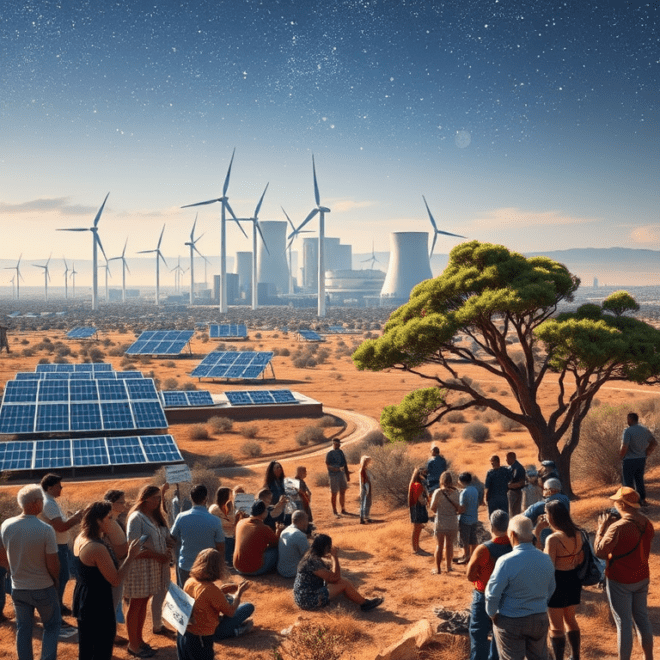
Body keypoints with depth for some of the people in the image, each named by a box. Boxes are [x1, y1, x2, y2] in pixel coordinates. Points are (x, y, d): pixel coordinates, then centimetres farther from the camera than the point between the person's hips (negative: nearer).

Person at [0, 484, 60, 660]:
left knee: (23, 628, 19)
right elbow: (53, 565, -17)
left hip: (18, 588, 4)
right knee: (51, 626, 16)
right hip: (43, 588, -4)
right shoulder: (46, 530, -23)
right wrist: (55, 579, 4)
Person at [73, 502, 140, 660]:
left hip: (82, 600, 9)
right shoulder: (98, 548, -28)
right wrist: (130, 556, -17)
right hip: (98, 606, -9)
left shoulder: (80, 539, 1)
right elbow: (115, 581, -22)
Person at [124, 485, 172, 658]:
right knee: (136, 605, 4)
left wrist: (167, 552, -4)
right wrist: (156, 555, -20)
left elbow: (164, 539, 16)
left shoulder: (156, 517, 9)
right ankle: (133, 644, 14)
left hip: (154, 566, 8)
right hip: (140, 566, -7)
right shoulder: (136, 518, -16)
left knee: (144, 603, 16)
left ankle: (139, 639, 28)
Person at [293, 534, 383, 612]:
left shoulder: (313, 557, 8)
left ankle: (363, 601, 17)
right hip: (308, 601, -10)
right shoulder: (313, 561, -24)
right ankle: (365, 603, 7)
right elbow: (333, 578, -22)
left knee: (346, 582, 10)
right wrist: (335, 557, -15)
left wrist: (333, 557, 2)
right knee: (344, 584, -10)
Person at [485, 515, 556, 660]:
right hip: (540, 619, 4)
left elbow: (493, 593, -18)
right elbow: (550, 590, 8)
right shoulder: (546, 560, -6)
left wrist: (492, 614, -1)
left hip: (510, 621, -4)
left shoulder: (506, 562, -23)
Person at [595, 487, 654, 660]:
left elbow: (599, 552, -20)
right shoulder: (647, 524, -3)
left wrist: (602, 527, -11)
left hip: (620, 582, -7)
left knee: (623, 623, 3)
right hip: (642, 578, 7)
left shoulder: (617, 528, -26)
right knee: (642, 618, 20)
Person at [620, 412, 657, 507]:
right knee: (640, 480, 19)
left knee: (628, 481, 5)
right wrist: (646, 453, 10)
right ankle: (642, 500, 23)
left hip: (629, 460, -7)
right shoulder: (645, 430, 3)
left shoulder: (628, 431, -19)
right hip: (641, 460, 7)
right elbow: (654, 443, 8)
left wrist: (621, 456, -7)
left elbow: (625, 447, -23)